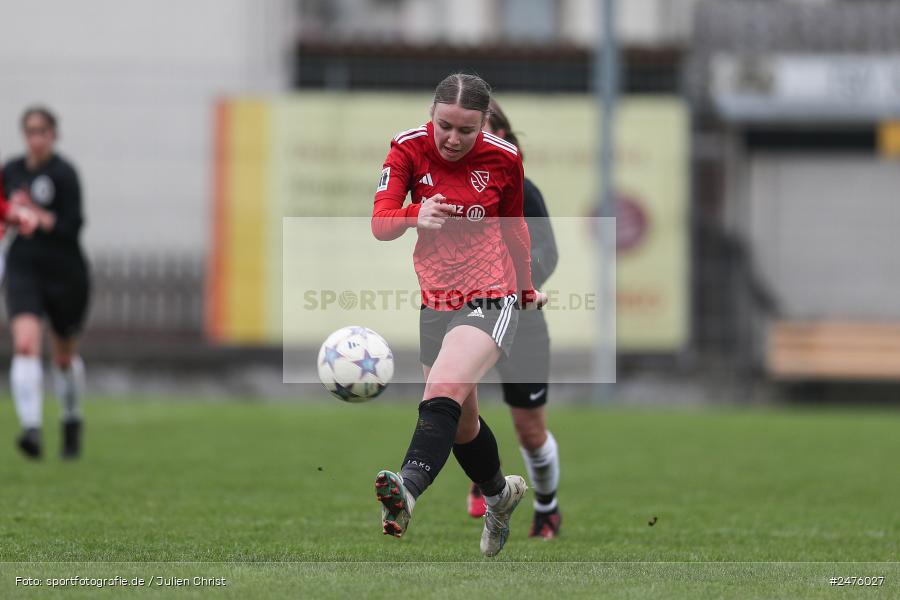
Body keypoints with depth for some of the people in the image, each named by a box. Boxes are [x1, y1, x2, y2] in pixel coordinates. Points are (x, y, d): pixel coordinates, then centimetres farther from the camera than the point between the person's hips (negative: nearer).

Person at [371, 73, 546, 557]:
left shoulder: (503, 159, -6)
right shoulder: (409, 149, -6)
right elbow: (380, 222, -16)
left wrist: (527, 288, 24)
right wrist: (416, 217, -37)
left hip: (491, 299, -4)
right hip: (434, 301, 4)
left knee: (443, 393, -29)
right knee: (462, 422, 18)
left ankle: (409, 487, -49)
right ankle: (500, 493, 45)